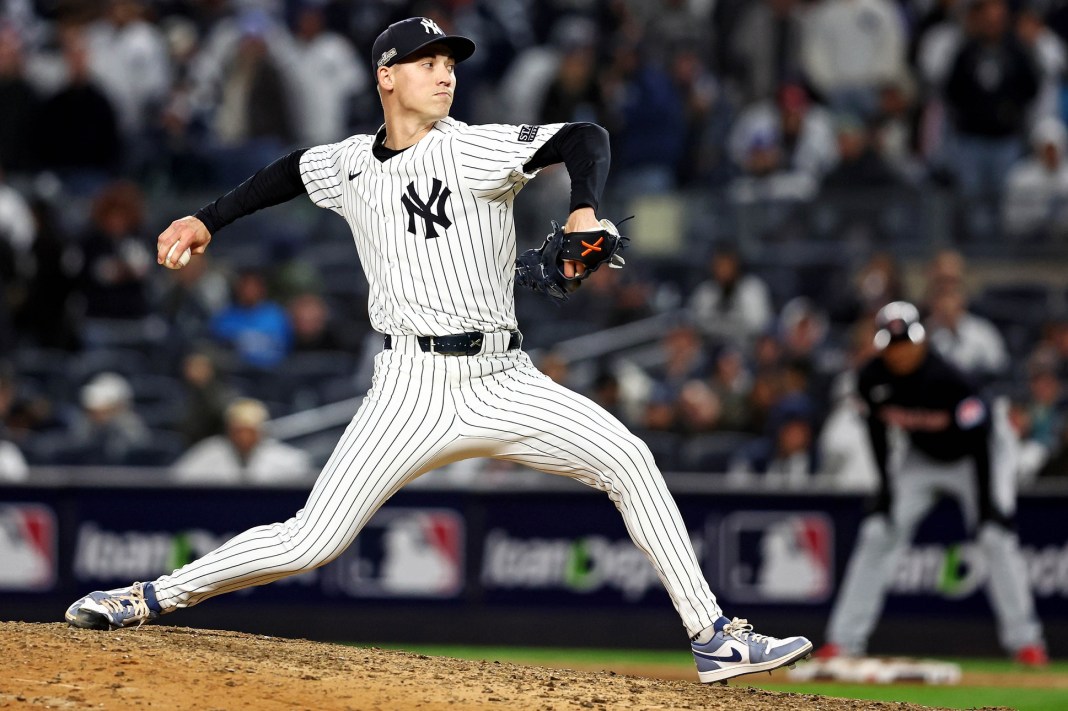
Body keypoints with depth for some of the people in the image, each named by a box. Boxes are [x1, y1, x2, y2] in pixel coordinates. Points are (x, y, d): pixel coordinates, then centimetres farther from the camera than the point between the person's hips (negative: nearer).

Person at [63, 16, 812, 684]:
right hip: (412, 388, 1)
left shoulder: (477, 150, -5)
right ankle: (153, 598, 8)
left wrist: (585, 210, -37)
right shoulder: (350, 164, 7)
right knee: (311, 541, -8)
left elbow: (585, 138, -19)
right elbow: (292, 171, 31)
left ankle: (714, 637, -10)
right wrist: (209, 219, 28)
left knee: (629, 460, -16)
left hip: (503, 383, 0)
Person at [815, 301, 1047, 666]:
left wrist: (985, 501, -31)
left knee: (996, 536, -18)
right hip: (920, 456, 4)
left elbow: (979, 440, -29)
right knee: (877, 535, -5)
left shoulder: (947, 380, -35)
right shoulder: (872, 379, -21)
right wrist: (887, 484, -8)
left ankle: (1025, 639, -9)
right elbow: (878, 426, -3)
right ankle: (844, 639, 0)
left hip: (975, 456, -4)